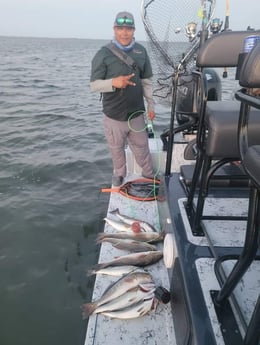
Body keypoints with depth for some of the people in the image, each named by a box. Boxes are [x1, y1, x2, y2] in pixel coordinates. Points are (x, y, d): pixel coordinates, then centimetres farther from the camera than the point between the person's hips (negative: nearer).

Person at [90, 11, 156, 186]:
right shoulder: (103, 54, -10)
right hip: (113, 116, -2)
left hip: (137, 113, 2)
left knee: (142, 148, 15)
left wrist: (151, 105, 7)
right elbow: (94, 85, -11)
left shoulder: (141, 51, 1)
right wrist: (113, 82, -28)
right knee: (117, 150, 15)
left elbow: (147, 81, 9)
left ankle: (150, 176, 35)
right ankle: (119, 175, 39)